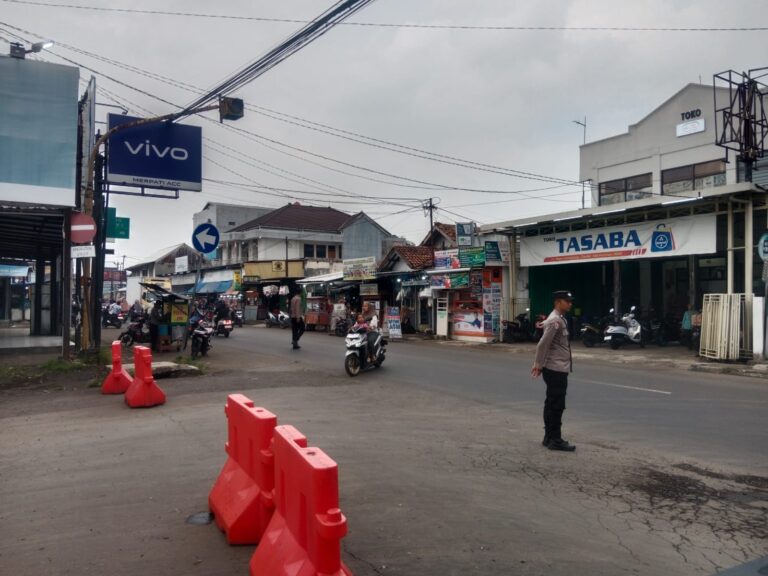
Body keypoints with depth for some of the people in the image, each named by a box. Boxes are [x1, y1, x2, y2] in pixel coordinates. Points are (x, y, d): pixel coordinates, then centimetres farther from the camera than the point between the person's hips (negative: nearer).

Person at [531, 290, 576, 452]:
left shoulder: (560, 319, 15)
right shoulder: (555, 321, -17)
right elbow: (543, 344, -22)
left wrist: (539, 364, 18)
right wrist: (539, 365, -15)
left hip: (559, 369, 10)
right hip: (556, 369, -10)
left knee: (552, 404, 13)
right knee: (556, 405, -5)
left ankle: (549, 437, 21)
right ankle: (555, 440, 1)